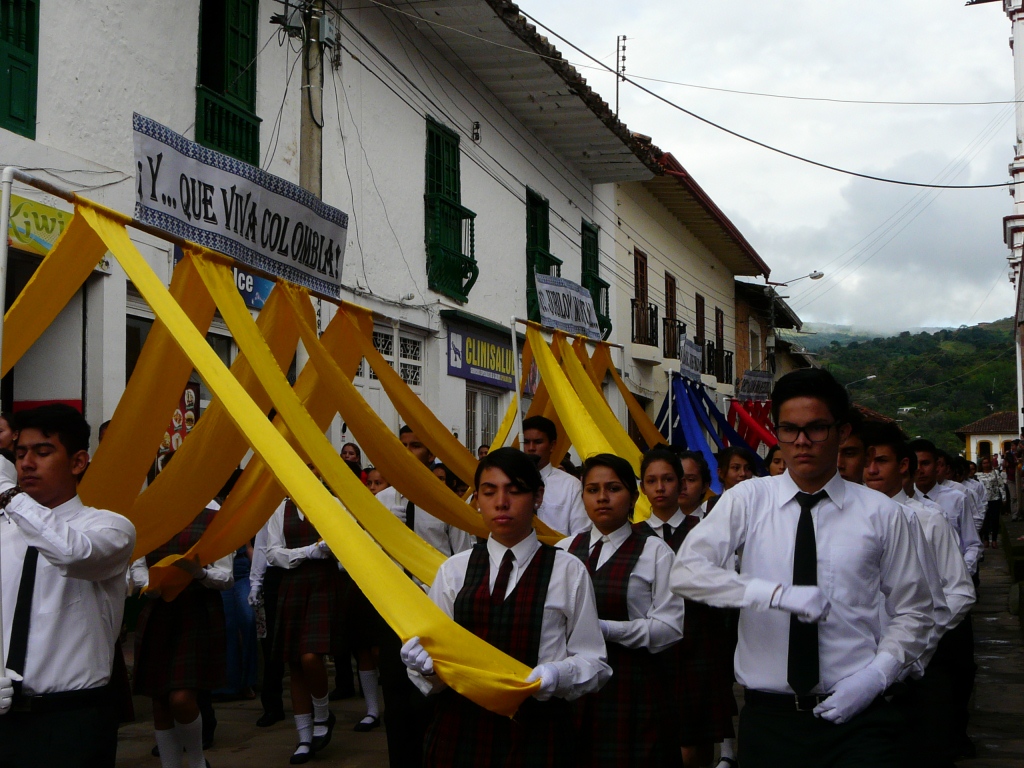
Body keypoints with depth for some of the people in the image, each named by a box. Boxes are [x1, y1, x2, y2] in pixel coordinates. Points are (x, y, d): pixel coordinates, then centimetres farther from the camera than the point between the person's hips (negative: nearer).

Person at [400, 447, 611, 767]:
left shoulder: (569, 572, 1)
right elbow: (430, 648, 8)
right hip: (459, 730, 2)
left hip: (537, 731, -2)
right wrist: (426, 663, -15)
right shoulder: (453, 570, 9)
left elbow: (594, 662, 0)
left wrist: (558, 675, -20)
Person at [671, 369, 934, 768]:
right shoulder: (747, 500, 0)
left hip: (854, 712, 0)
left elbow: (913, 614, 8)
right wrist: (777, 594, -23)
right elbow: (686, 571, -13)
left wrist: (876, 675, -8)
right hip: (768, 716, 1)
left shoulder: (880, 514, 2)